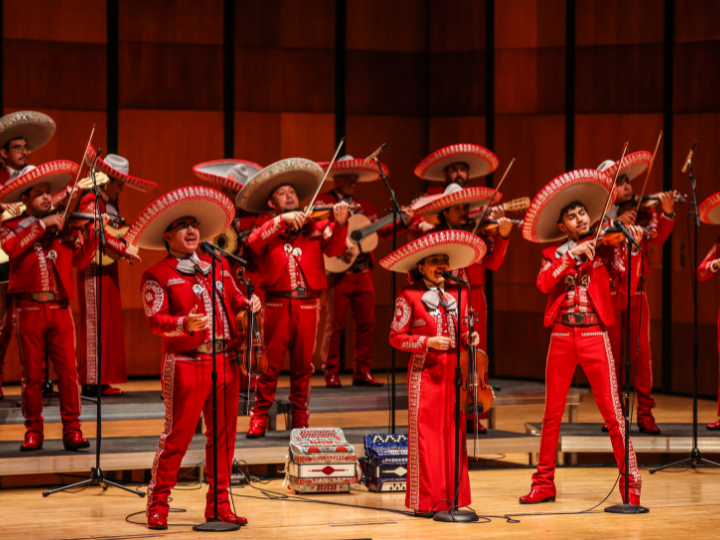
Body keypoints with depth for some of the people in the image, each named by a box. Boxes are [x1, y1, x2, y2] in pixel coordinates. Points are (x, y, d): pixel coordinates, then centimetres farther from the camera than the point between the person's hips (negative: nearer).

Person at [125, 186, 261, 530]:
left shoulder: (218, 266, 16)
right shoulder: (157, 275, -1)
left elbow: (233, 297, 25)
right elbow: (155, 320, -9)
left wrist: (248, 304, 2)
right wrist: (184, 324, -27)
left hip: (226, 362, 6)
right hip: (185, 363, -6)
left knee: (224, 435, 7)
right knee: (178, 434, -5)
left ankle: (218, 504, 16)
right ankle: (158, 503, 6)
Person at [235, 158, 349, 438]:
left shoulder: (314, 228, 10)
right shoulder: (268, 230, 8)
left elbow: (333, 249, -5)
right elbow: (254, 242, -13)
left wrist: (340, 224, -23)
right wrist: (282, 220, -24)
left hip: (307, 304, 1)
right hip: (277, 303, -1)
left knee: (302, 365, 7)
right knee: (271, 363, -2)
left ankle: (300, 417, 17)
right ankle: (259, 417, 5)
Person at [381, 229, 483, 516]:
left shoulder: (457, 296, 11)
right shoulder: (409, 297, -4)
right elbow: (396, 337, -4)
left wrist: (469, 338, -1)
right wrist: (428, 342, -15)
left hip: (454, 371, 5)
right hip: (425, 372, -5)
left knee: (454, 433, 5)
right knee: (425, 433, -4)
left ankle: (452, 497, 10)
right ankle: (425, 500, 0)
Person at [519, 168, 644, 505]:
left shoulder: (604, 249, 6)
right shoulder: (554, 255, 10)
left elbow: (628, 283, -7)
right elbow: (543, 283, -10)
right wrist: (573, 254, -16)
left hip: (594, 336, -2)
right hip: (561, 337, 2)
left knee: (612, 414, -7)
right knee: (552, 414, 7)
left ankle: (630, 481, -1)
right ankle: (544, 483, 15)